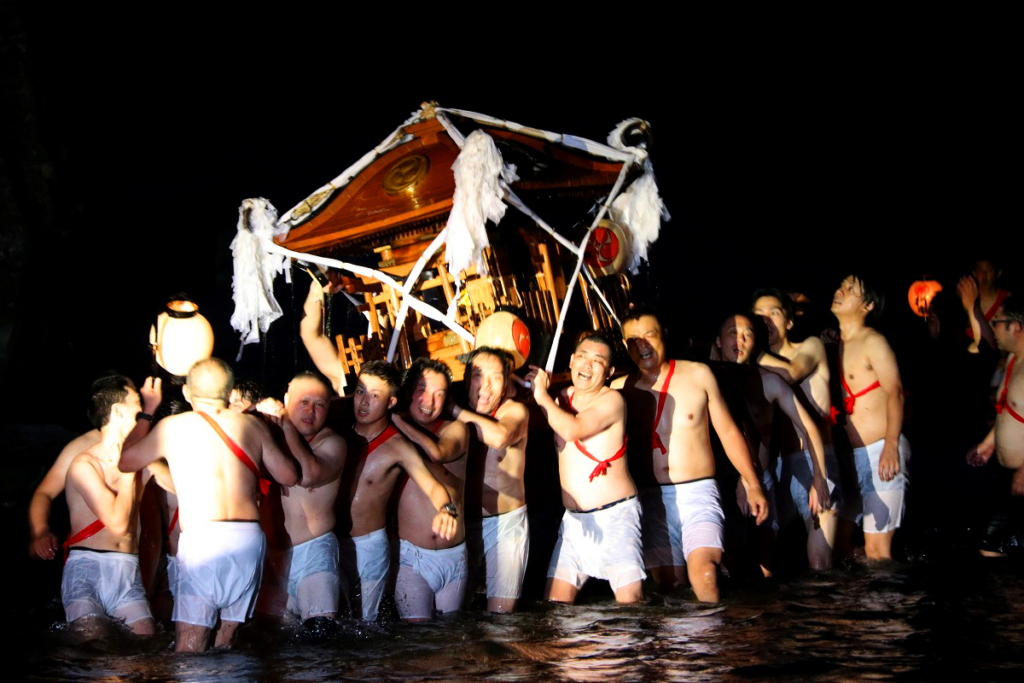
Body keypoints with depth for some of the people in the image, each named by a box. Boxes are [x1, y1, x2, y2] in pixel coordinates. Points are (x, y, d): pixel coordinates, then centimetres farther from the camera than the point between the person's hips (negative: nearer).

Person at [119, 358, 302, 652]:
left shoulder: (173, 427, 7)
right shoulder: (253, 425, 13)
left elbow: (125, 462, 22)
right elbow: (289, 475, 18)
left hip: (201, 537, -3)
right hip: (249, 538, 3)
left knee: (189, 643, -5)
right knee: (227, 635, 12)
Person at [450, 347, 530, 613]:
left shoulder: (514, 411, -9)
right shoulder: (455, 417, 1)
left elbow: (498, 436, -32)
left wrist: (454, 410, -25)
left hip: (506, 523, -3)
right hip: (461, 522, 3)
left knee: (500, 614, -2)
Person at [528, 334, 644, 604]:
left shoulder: (611, 399, -8)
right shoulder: (562, 398, 12)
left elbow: (572, 430, -21)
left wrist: (542, 396, -10)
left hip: (615, 514, -6)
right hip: (574, 519, 6)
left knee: (630, 599, -16)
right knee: (554, 604, -1)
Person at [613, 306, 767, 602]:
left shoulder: (698, 374, 5)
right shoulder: (621, 388, 6)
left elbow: (728, 432, 9)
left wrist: (753, 485, 5)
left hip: (698, 491, -2)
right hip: (651, 499, 2)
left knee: (703, 569, -25)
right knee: (669, 583, 0)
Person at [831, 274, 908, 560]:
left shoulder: (872, 341, -5)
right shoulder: (836, 345, 16)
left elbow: (895, 394, -14)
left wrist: (891, 445, -25)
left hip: (880, 451, -8)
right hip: (852, 456, 8)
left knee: (877, 548, -10)